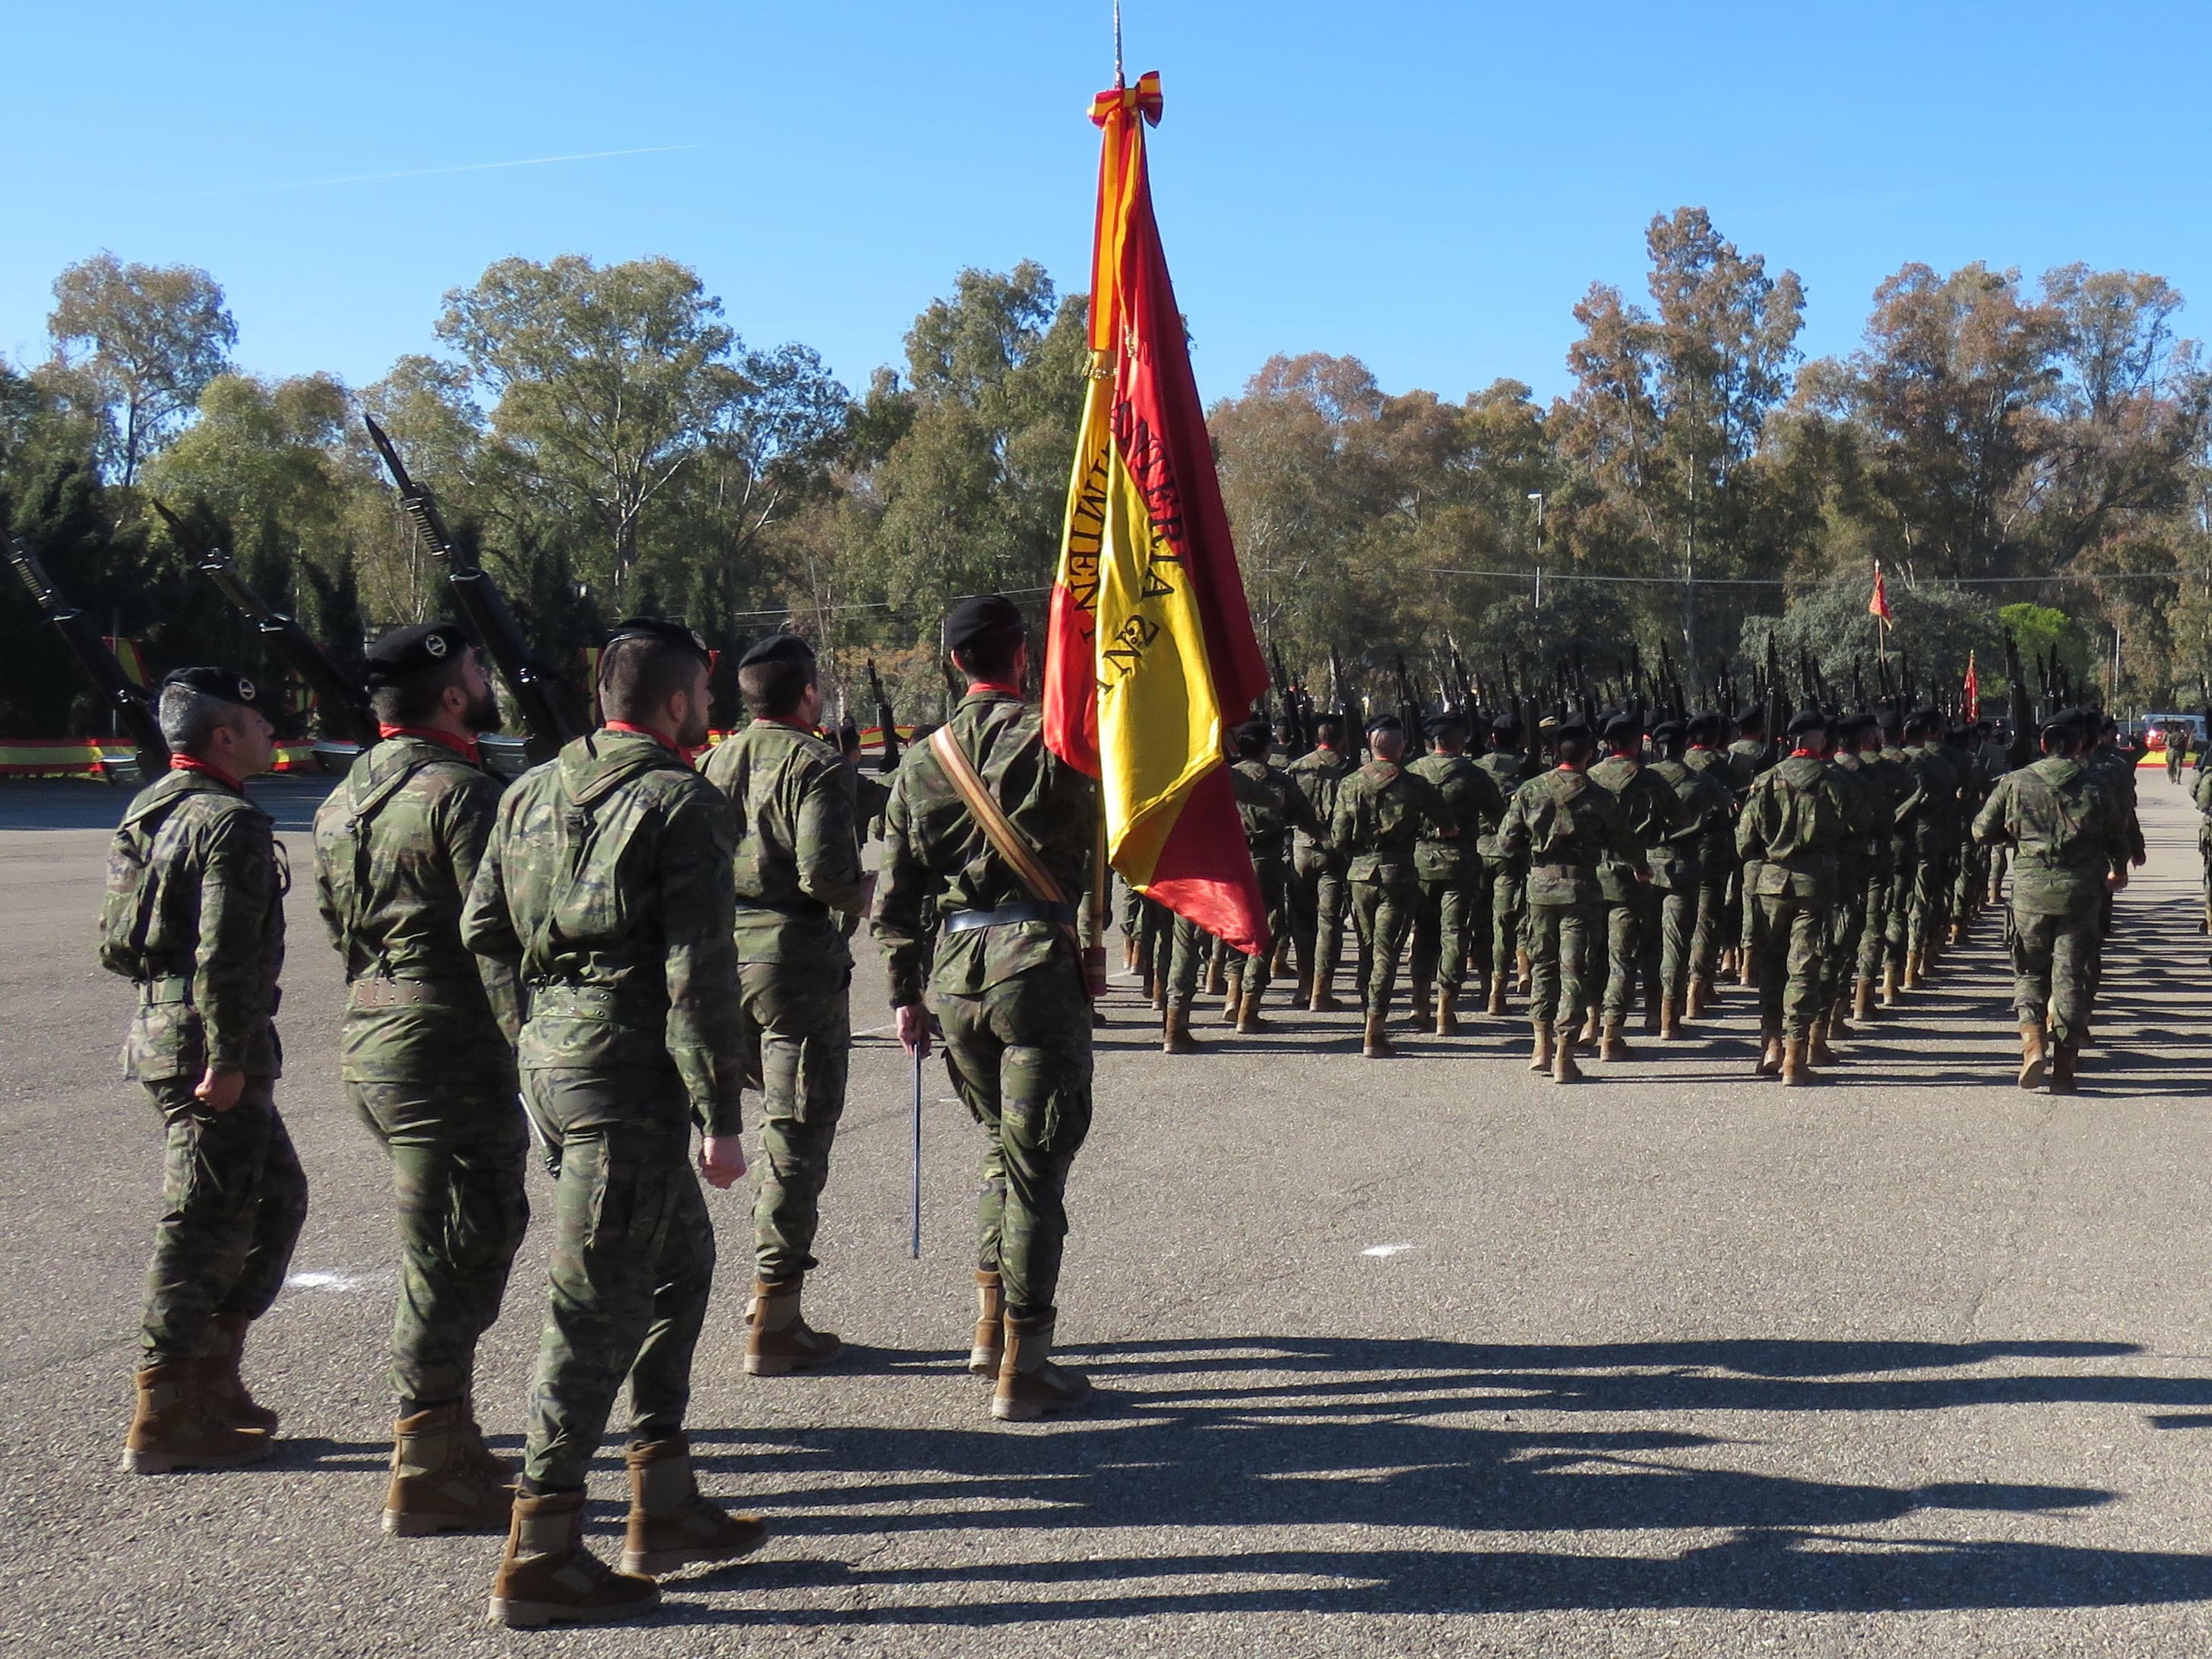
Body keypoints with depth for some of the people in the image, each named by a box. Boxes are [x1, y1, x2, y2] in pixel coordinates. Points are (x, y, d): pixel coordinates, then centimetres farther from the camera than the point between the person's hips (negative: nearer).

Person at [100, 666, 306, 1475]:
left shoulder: (147, 811, 15)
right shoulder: (231, 824, -15)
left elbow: (116, 945, 19)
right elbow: (223, 953, -24)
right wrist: (226, 1058, -23)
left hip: (159, 1026, 10)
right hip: (208, 1043, -10)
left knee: (275, 1196, 18)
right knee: (205, 1225, -3)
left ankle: (213, 1381, 24)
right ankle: (164, 1421, 3)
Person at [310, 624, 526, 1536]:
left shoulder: (345, 796, 14)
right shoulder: (461, 792, -15)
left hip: (366, 1041, 10)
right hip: (448, 1050, -10)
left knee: (448, 1251, 19)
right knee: (455, 1256, -3)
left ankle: (444, 1437, 28)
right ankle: (430, 1475, 3)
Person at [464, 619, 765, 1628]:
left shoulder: (534, 791, 11)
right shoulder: (682, 804, -12)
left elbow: (482, 926, 12)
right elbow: (699, 973, -17)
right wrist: (721, 1117, -15)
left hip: (548, 1053, 9)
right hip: (628, 1074, -9)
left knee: (680, 1262, 21)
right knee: (598, 1303, -3)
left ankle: (664, 1508, 28)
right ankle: (540, 1558, 4)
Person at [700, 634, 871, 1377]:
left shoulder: (716, 760, 10)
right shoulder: (816, 765, -11)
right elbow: (823, 869, -21)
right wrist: (860, 895, -2)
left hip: (721, 956, 7)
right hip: (796, 960, -7)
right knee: (797, 1140, 0)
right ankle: (773, 1324, 3)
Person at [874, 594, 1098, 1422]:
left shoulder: (922, 762, 7)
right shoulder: (1054, 739, -7)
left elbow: (894, 895, 10)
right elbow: (1095, 839, -1)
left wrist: (904, 994, 16)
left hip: (953, 973, 5)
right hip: (1038, 966, -5)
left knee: (1002, 1144, 23)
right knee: (1037, 1163, -1)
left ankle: (991, 1323, 29)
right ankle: (1022, 1368, 2)